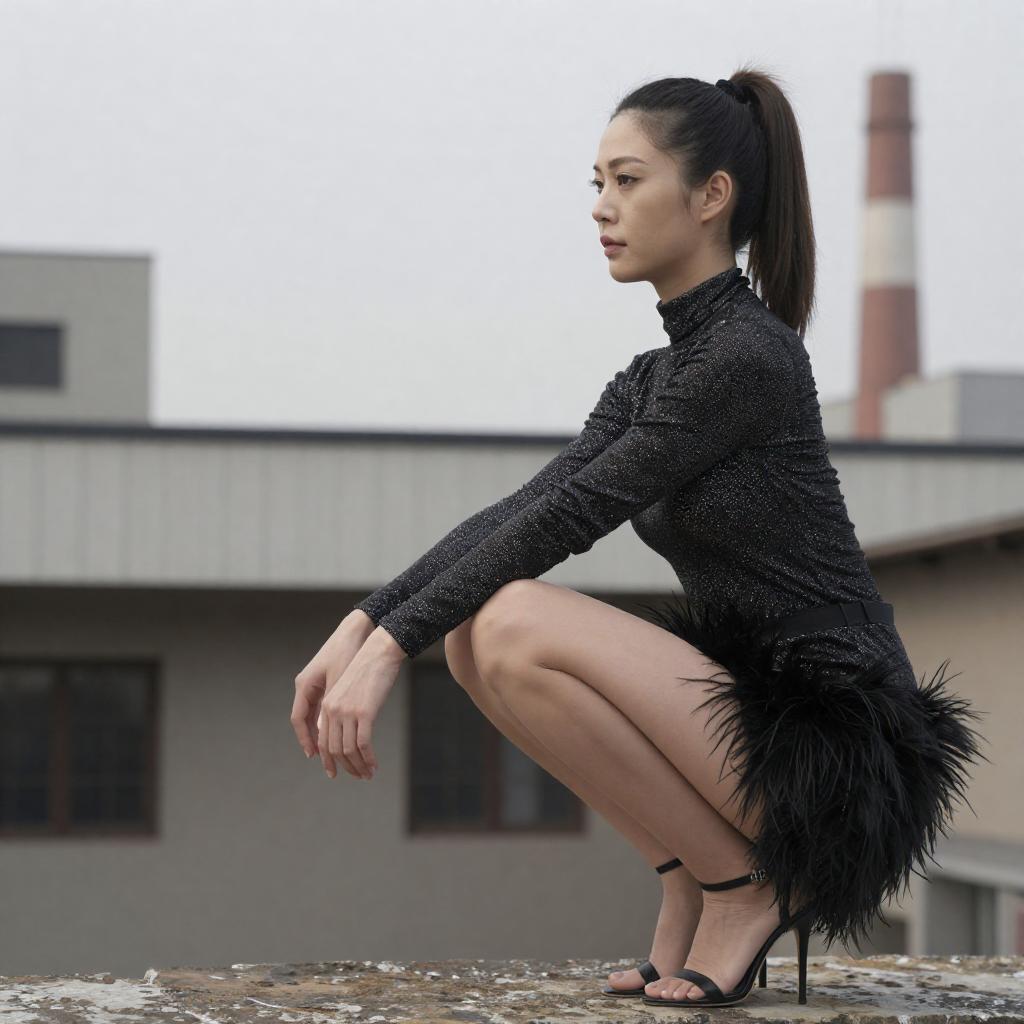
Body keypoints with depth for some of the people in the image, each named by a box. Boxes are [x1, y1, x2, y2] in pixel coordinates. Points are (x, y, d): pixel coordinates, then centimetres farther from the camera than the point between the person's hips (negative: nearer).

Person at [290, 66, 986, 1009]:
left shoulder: (749, 356, -15)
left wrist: (392, 645, -16)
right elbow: (519, 511, 4)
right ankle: (694, 885, 5)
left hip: (833, 748, -9)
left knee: (517, 628, -23)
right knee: (474, 627, 0)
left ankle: (745, 886, -7)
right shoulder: (652, 378, 12)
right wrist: (362, 626, -7)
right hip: (750, 707, 9)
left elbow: (569, 515, -17)